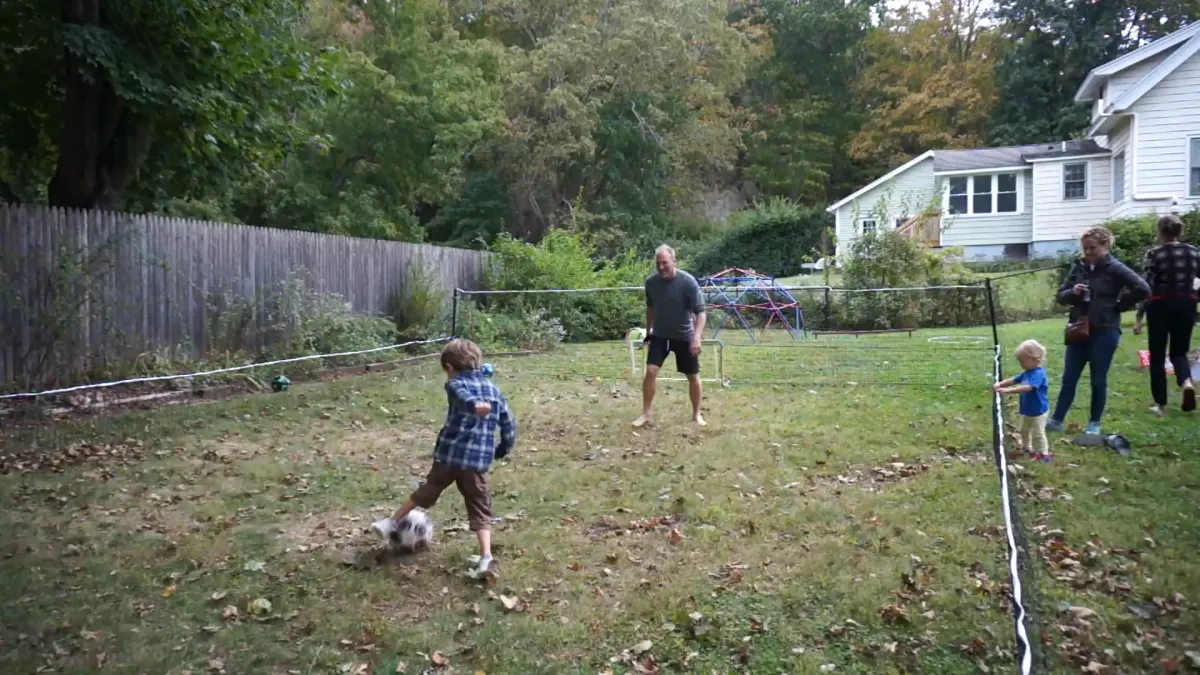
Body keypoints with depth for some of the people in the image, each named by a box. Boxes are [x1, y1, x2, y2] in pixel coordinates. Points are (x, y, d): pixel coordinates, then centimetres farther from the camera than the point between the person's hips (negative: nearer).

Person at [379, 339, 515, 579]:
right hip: (478, 461, 2)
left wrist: (475, 405, -48)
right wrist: (500, 451, 28)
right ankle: (486, 557, -9)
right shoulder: (494, 390, 14)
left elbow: (465, 396, -25)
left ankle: (393, 522, 38)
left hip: (449, 454, -1)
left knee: (427, 492, 22)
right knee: (480, 511, 6)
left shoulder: (455, 384, 1)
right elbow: (510, 425, 14)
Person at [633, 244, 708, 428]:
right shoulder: (651, 282, -8)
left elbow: (700, 312, -20)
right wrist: (648, 330, 16)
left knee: (693, 376, 6)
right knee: (651, 371, -11)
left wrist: (696, 337, -33)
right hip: (659, 335, 2)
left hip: (684, 336, -2)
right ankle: (646, 414, 0)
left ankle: (696, 414, 25)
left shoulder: (688, 282, -21)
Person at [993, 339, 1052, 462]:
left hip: (1038, 411, -10)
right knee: (1024, 430, 24)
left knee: (1038, 433, -1)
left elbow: (1028, 388, -40)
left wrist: (1008, 390, -45)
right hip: (1027, 410, 10)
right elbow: (1014, 380, 10)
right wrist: (1000, 384, -9)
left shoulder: (1038, 373, -28)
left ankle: (1043, 454, 10)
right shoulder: (1027, 373, 3)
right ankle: (1026, 448, 41)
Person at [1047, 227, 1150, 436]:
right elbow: (1061, 296, 9)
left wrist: (1118, 306, -8)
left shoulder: (1115, 268, -9)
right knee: (1068, 379, 8)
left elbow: (1142, 289, -16)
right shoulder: (1079, 268, 6)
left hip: (1104, 333, -4)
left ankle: (1094, 423, 20)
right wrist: (1072, 292, -12)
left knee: (1098, 380, 7)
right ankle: (1056, 420, 14)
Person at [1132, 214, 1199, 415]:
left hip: (1160, 306, -3)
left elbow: (1147, 287, -10)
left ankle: (1160, 404, 7)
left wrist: (1139, 318, -7)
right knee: (1179, 351, 16)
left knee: (1157, 356, 7)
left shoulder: (1154, 254, -9)